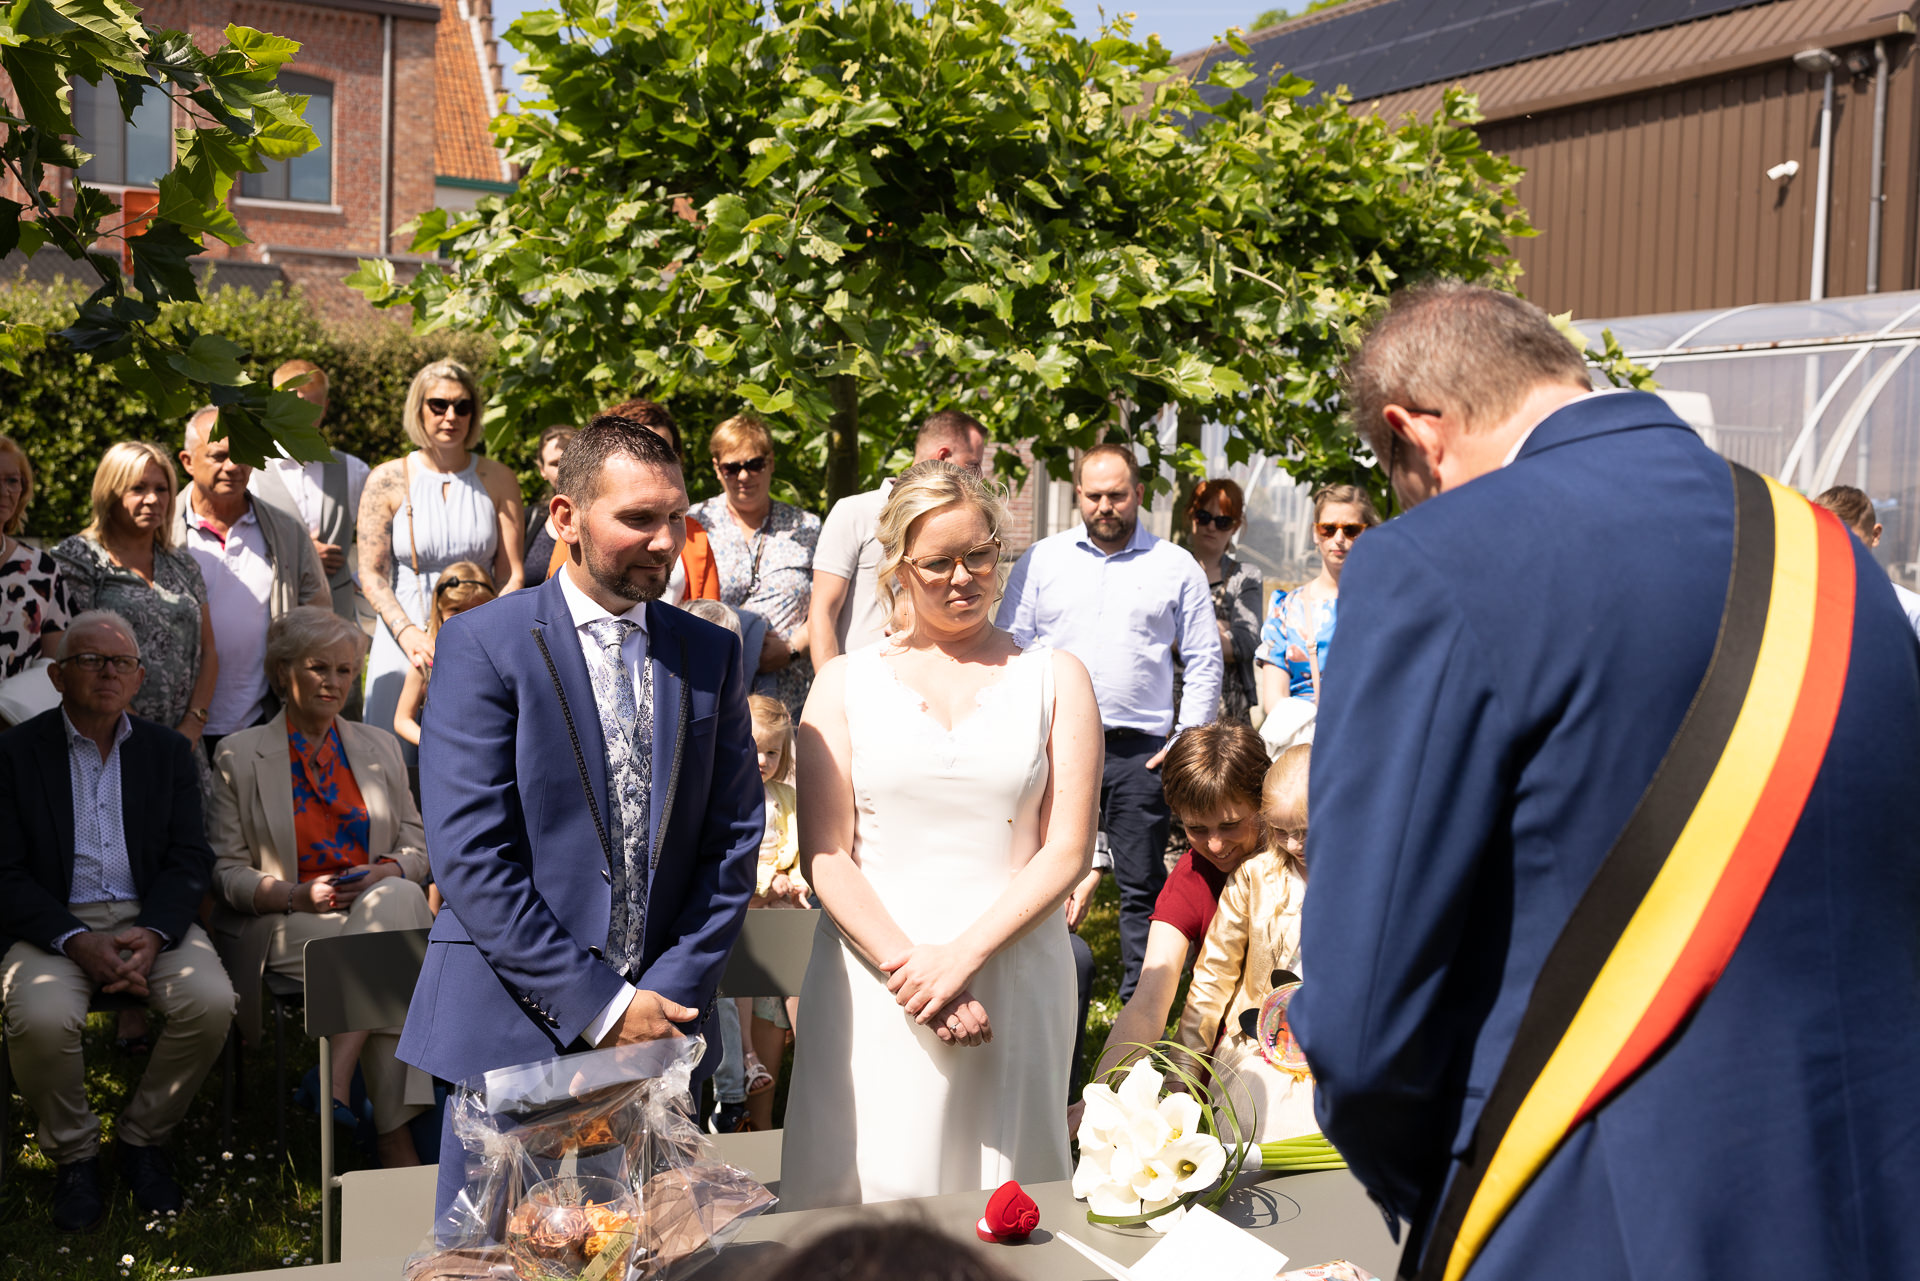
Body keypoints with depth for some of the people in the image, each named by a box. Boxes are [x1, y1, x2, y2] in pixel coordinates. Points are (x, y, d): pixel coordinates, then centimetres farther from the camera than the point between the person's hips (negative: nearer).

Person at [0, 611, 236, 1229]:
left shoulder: (168, 751, 12)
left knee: (212, 1000, -26)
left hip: (153, 918, 2)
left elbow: (190, 859, 5)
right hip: (54, 923, -2)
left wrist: (151, 935, -15)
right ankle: (73, 1154, -3)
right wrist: (77, 941, -19)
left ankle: (143, 1137, 0)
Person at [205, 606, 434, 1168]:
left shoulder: (380, 747, 17)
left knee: (399, 897, -36)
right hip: (281, 929, -3)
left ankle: (337, 1075, -35)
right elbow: (225, 871, 2)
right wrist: (299, 895, -16)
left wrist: (389, 872, -10)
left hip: (379, 904, 3)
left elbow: (417, 843, 15)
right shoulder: (239, 755, 6)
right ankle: (394, 1132, -33)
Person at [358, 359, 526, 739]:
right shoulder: (388, 480, 1)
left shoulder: (498, 480, 4)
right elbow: (371, 573, -1)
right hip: (405, 640, 0)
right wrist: (408, 632, -16)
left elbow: (512, 574, 2)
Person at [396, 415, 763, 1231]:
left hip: (661, 1028, 4)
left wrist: (671, 997, -5)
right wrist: (601, 1007, -13)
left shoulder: (711, 655, 8)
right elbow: (470, 857, -13)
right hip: (513, 1036, -3)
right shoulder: (484, 644, -6)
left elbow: (733, 841, 6)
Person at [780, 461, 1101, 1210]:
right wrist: (909, 966, -10)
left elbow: (1067, 851, 1)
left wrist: (962, 956, -10)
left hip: (1014, 979, 0)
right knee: (869, 1196, 0)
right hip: (872, 985, 0)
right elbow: (824, 856, 2)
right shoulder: (846, 685, 9)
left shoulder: (1055, 680, 9)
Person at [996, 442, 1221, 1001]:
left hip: (1140, 751, -1)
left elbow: (1205, 661, 9)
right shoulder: (1041, 560, 9)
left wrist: (1188, 738, 1)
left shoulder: (1177, 567, 6)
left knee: (1142, 886, 3)